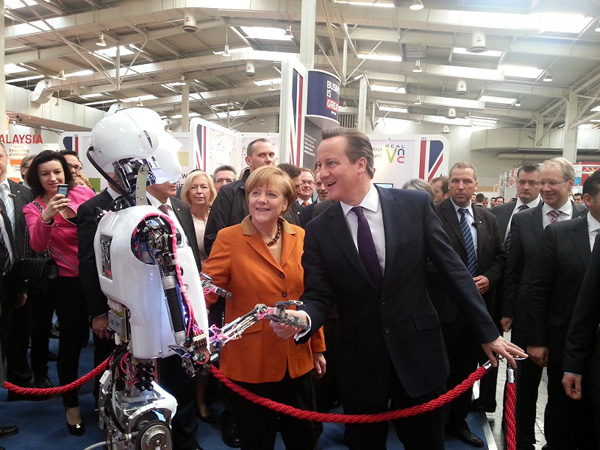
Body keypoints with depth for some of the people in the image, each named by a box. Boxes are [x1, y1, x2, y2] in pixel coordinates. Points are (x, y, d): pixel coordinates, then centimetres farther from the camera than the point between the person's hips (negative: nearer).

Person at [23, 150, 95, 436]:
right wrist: (46, 217, -29)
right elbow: (37, 246, -13)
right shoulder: (33, 208, 2)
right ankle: (71, 405, 25)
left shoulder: (83, 192, 4)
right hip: (67, 282, -1)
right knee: (71, 341, 5)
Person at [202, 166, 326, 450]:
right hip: (251, 360, -3)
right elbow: (206, 288, -13)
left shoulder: (300, 237, 1)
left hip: (297, 358, 4)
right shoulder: (229, 238, -9)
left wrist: (318, 347, 10)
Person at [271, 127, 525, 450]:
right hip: (359, 363, 1)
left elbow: (454, 270, -3)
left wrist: (487, 333, 1)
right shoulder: (318, 230, -4)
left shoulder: (415, 205, -7)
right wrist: (302, 317, -29)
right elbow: (318, 296, -5)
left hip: (418, 354, 0)